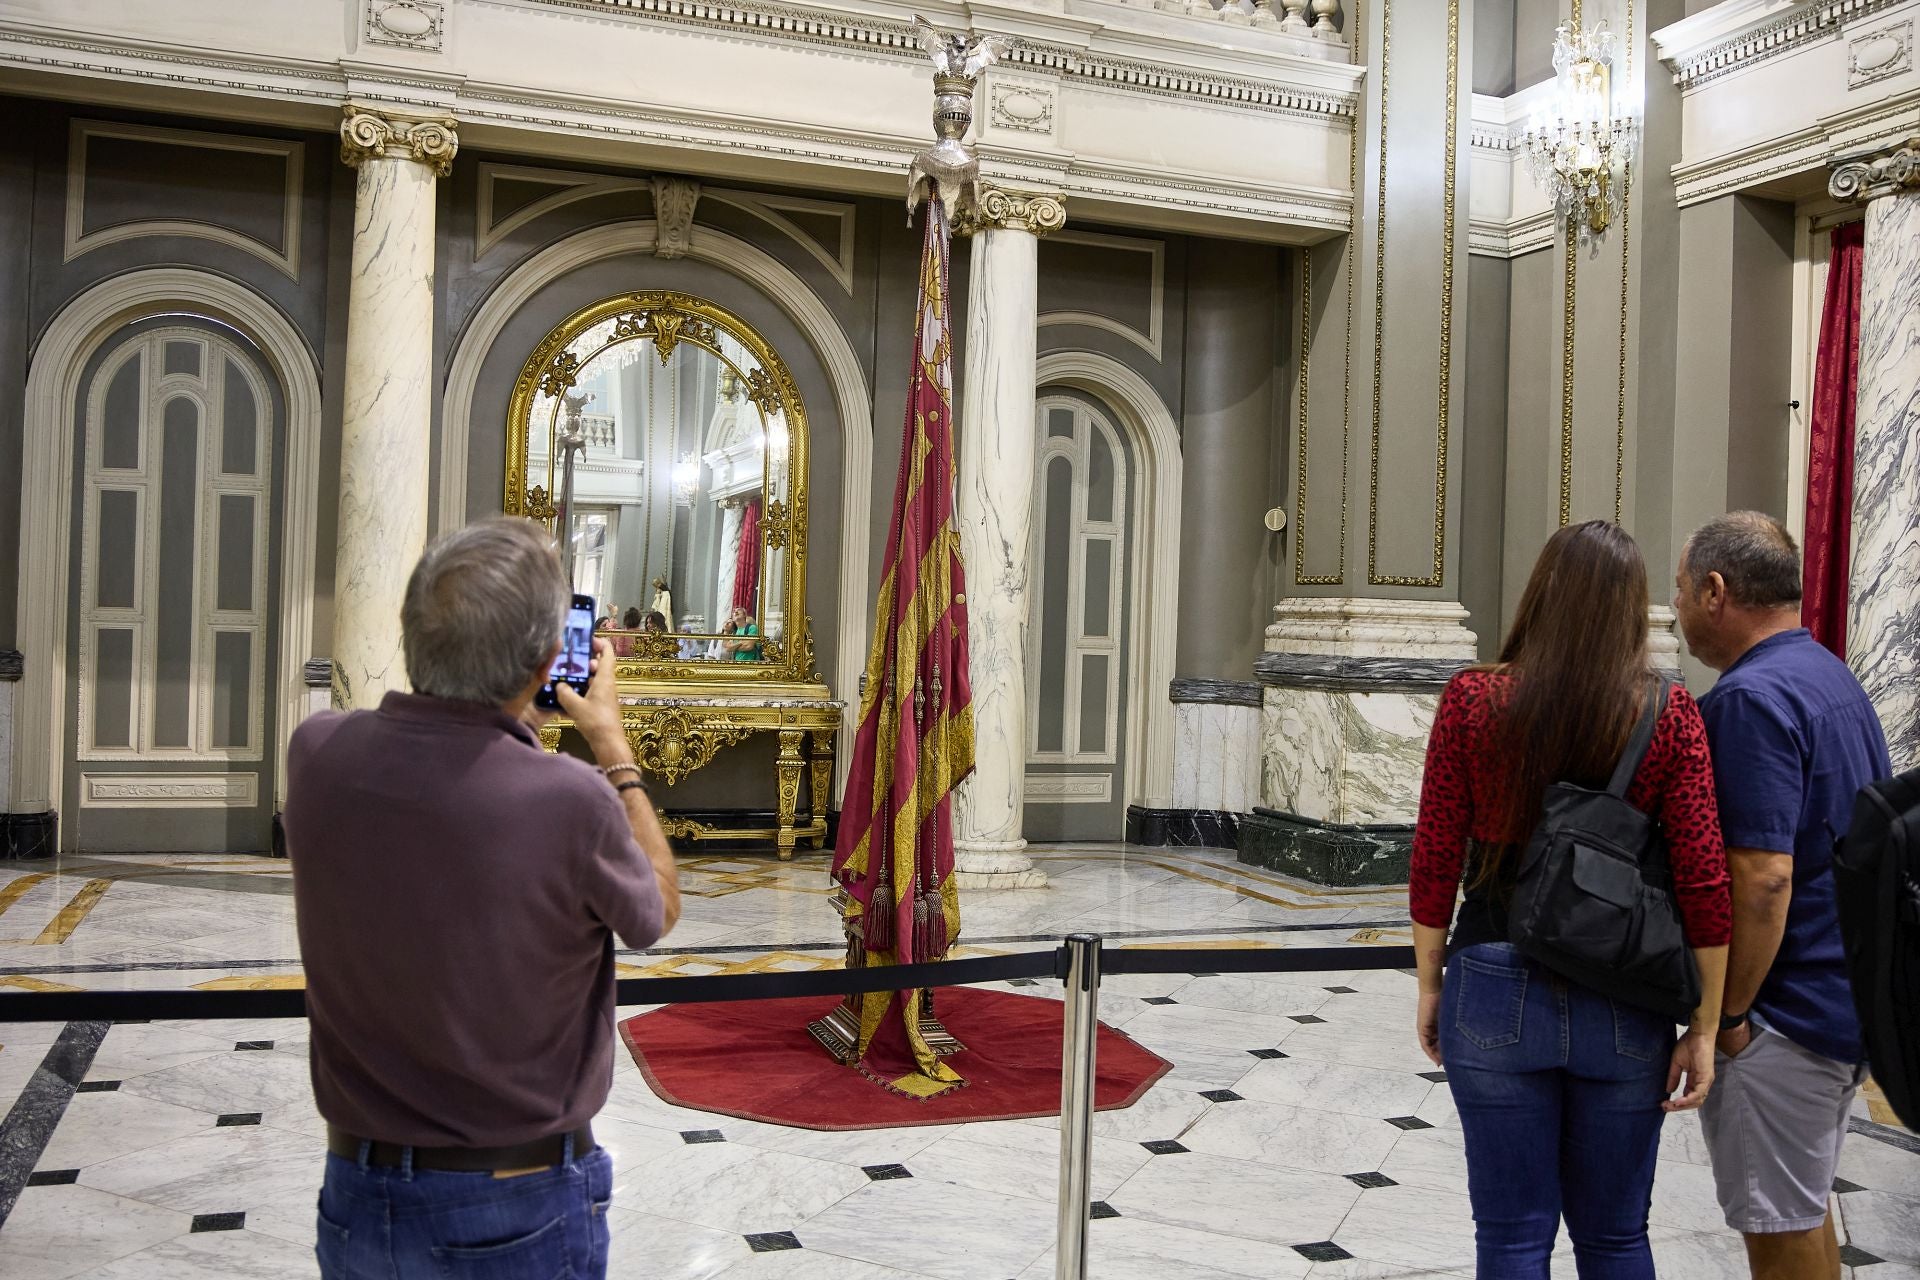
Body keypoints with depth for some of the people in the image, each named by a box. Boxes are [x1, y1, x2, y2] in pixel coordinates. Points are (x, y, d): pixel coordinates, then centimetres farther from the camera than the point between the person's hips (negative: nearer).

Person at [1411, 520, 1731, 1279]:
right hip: (1626, 1011, 1)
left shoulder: (1474, 700, -7)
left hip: (1498, 993, -1)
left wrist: (1430, 983, 7)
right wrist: (1704, 1028, 2)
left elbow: (1434, 861, -5)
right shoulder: (1669, 714, -6)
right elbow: (1703, 883, -7)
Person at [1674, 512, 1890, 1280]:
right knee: (1803, 1210, 22)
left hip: (1786, 1011, -9)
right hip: (1852, 999, 9)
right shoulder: (1835, 679, 10)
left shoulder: (1752, 698, -20)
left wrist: (1727, 1016, -17)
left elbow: (1763, 878, -26)